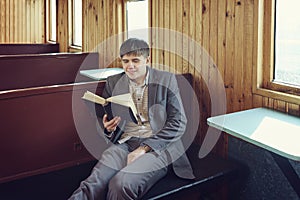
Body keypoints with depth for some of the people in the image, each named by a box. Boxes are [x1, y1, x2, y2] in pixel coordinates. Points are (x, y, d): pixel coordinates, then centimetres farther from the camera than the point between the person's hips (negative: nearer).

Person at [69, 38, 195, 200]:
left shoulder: (166, 80, 5)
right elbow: (105, 120, 22)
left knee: (122, 183, -32)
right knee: (93, 185, -29)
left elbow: (178, 123, -1)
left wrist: (144, 148, -11)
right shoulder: (113, 82, 13)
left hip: (157, 146, -2)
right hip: (124, 143, 3)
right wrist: (108, 127, -6)